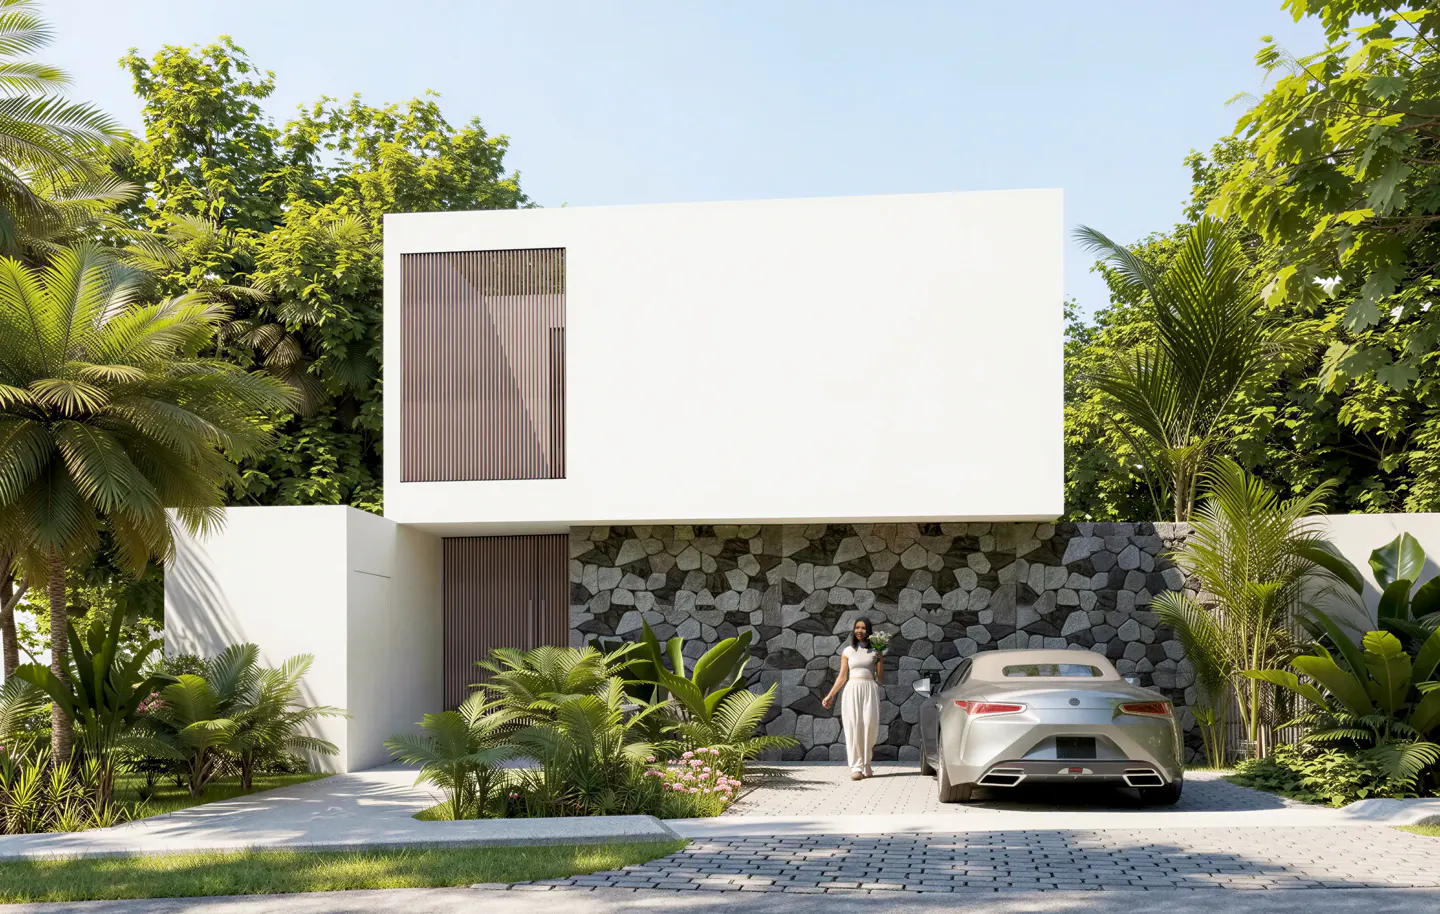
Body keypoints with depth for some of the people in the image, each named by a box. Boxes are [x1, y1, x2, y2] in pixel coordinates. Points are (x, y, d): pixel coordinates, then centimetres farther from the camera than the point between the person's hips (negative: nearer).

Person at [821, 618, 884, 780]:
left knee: (870, 725, -12)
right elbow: (842, 676, 12)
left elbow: (880, 676, 9)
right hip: (852, 689, 0)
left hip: (870, 689, 0)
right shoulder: (847, 651, 11)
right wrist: (830, 695, 7)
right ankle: (856, 768, -10)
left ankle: (866, 764, 3)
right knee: (853, 727, -9)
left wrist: (881, 659, -4)